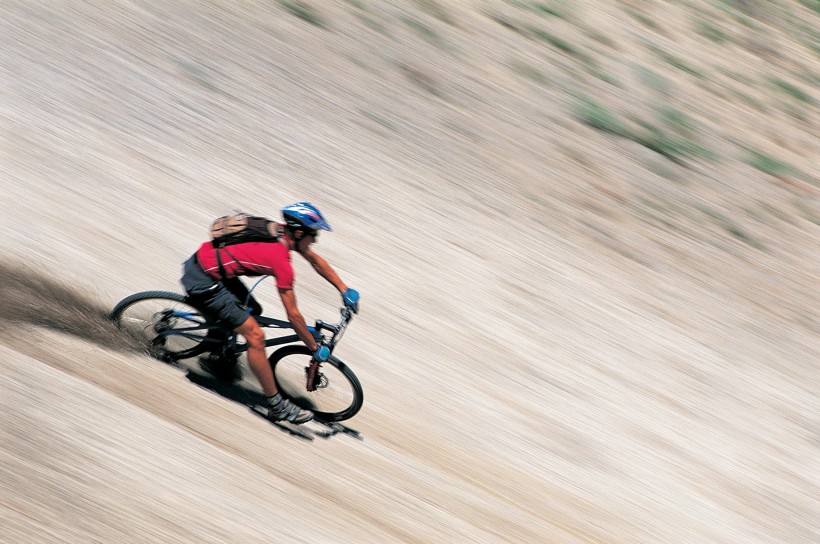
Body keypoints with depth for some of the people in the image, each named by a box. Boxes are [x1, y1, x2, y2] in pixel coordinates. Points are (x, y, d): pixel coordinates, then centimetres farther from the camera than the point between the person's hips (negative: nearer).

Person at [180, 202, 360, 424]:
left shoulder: (281, 231, 3)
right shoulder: (281, 260, -21)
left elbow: (316, 261, 20)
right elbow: (293, 316, -14)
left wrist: (345, 290, 21)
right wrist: (315, 349, -4)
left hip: (203, 259, 10)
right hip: (202, 280, -10)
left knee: (252, 310, 23)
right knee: (255, 336, -9)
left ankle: (217, 358, 40)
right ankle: (277, 406, -2)